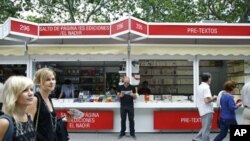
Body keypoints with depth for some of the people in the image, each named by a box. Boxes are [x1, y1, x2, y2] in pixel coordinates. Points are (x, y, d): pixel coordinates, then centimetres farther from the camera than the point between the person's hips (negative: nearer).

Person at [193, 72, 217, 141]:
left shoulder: (199, 87, 12)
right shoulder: (206, 87, -16)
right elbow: (207, 100, -23)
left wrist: (211, 98, 13)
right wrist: (213, 98, -6)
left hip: (203, 110, 9)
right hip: (207, 111, -9)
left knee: (205, 128, 19)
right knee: (206, 129, -1)